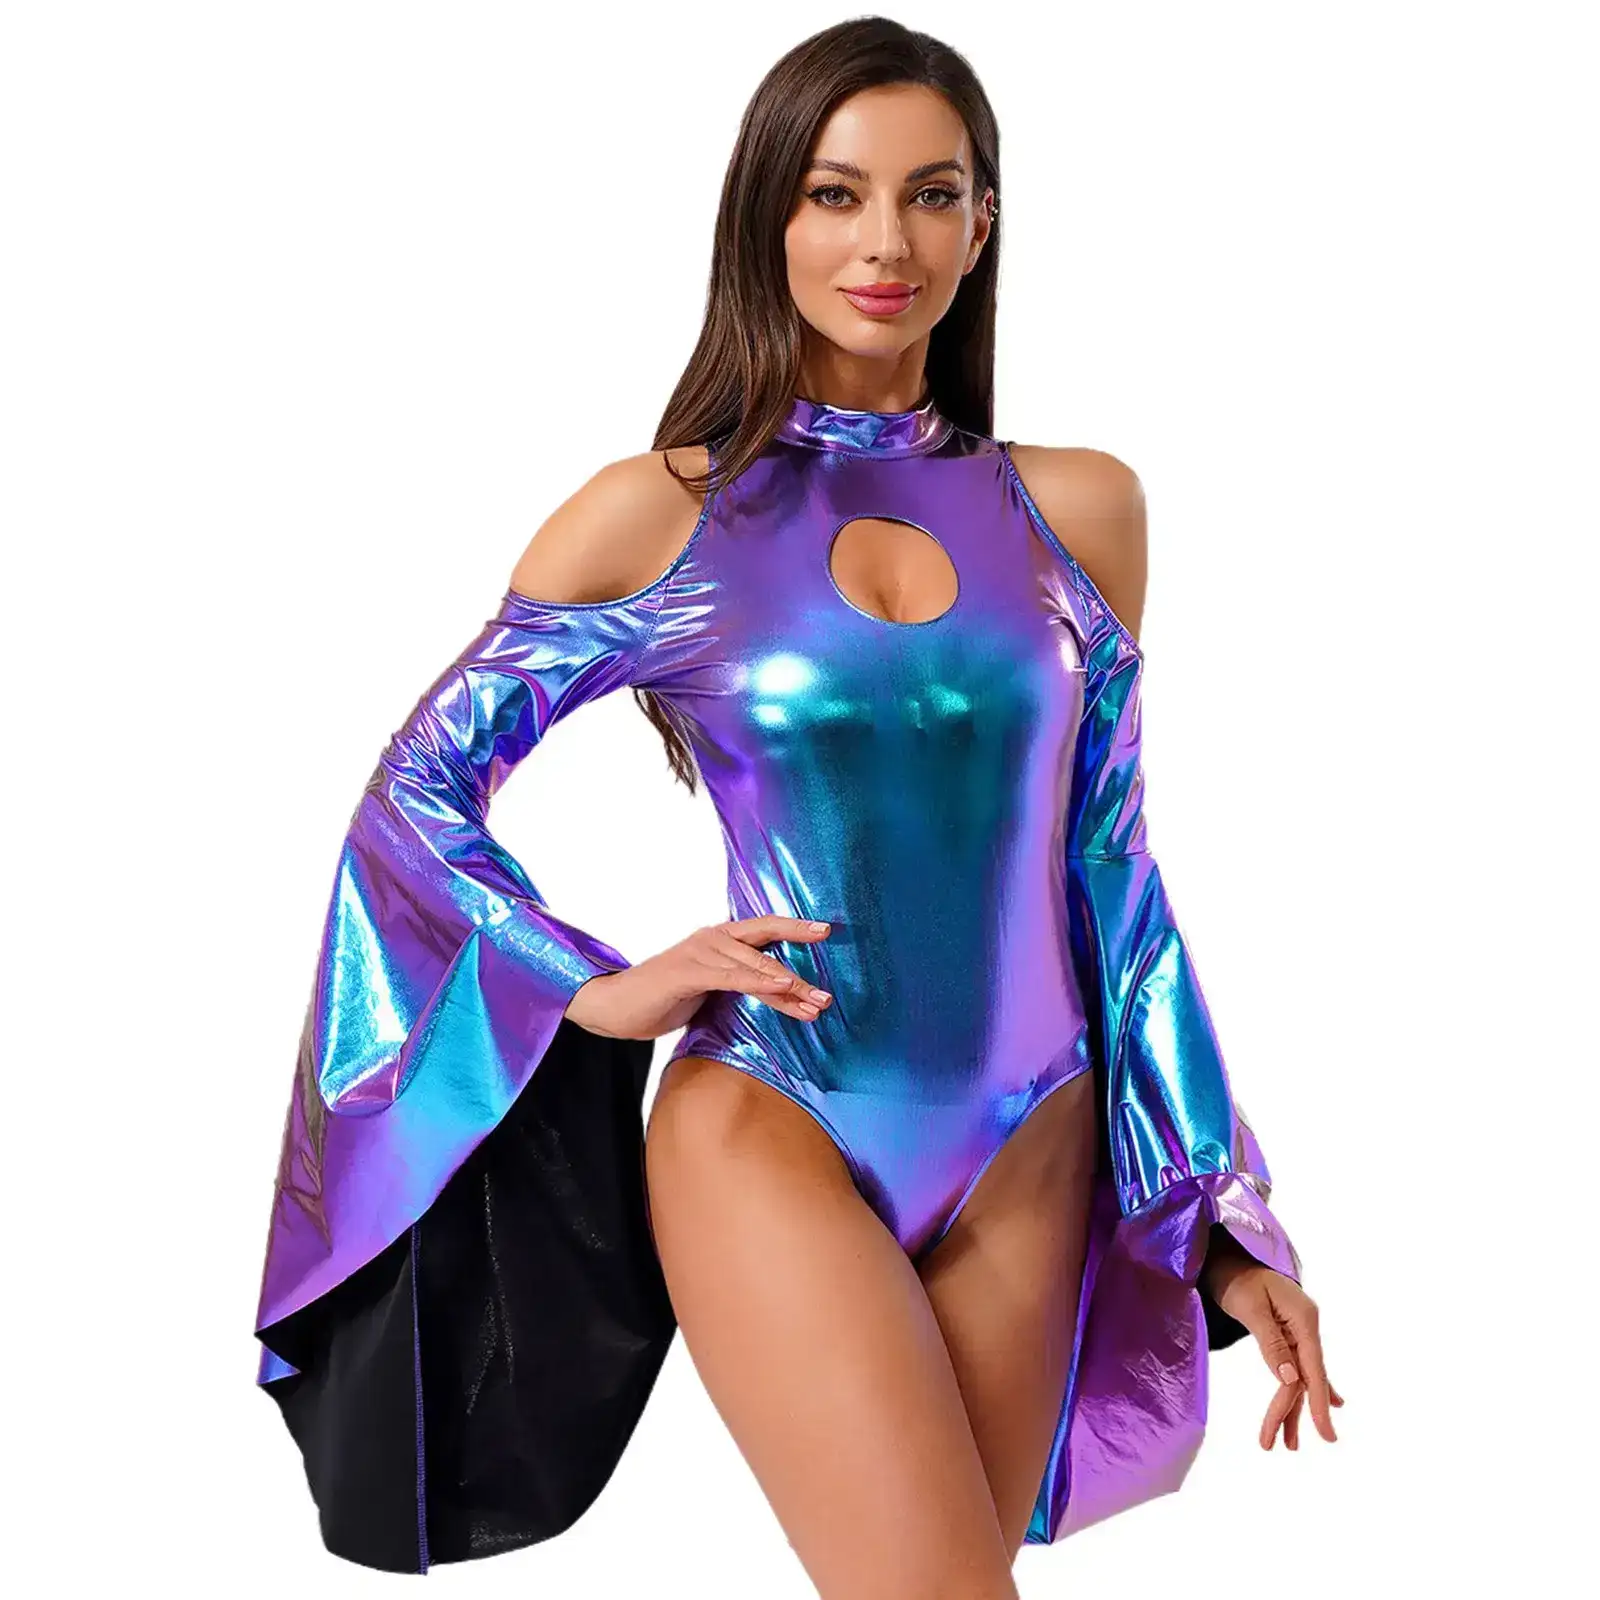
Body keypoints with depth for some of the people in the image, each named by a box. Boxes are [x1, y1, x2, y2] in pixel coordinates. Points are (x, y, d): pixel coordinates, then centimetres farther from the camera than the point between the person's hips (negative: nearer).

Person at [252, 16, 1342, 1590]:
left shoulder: (1078, 510, 6)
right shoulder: (660, 513, 0)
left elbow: (1109, 866, 10)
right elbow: (418, 785, 6)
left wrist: (1224, 1219, 8)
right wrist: (600, 991, -6)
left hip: (1032, 1161, 3)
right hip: (771, 1140, -3)